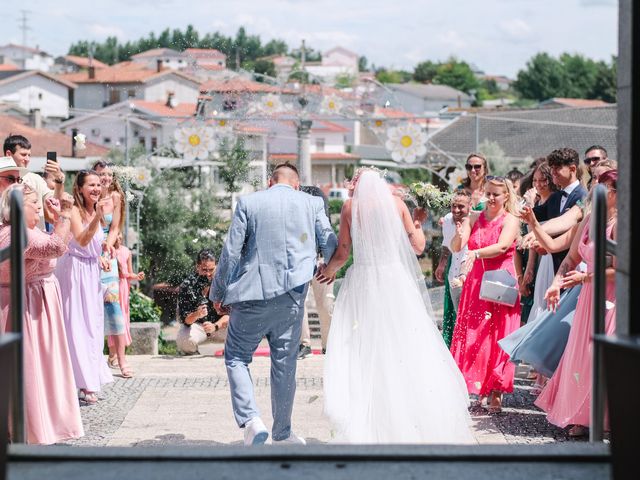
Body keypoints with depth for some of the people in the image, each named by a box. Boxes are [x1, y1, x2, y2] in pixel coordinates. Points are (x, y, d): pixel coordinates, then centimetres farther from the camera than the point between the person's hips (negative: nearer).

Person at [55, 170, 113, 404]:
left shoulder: (94, 211, 10)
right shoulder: (74, 211, -14)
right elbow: (81, 240, -28)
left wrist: (100, 258, 8)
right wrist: (97, 217, -36)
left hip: (91, 271, 8)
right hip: (75, 271, -8)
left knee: (92, 322, 12)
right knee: (77, 325, -7)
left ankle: (91, 378, 21)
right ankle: (84, 383, -5)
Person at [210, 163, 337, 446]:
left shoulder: (248, 203, 0)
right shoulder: (312, 203, 4)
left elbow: (231, 251, -1)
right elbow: (331, 247, 2)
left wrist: (218, 292, 10)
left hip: (253, 295, -2)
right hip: (292, 296, 2)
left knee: (236, 357, 11)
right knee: (285, 364, 12)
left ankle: (251, 420, -7)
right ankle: (282, 433, 22)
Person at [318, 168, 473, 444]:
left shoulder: (350, 206, 2)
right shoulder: (396, 202, 6)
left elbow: (342, 253, 2)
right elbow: (418, 247, 6)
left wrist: (328, 271, 22)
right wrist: (418, 223, 25)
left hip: (363, 282, -1)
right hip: (397, 281, 2)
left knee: (364, 355, 0)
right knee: (410, 349, 3)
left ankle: (365, 430, -2)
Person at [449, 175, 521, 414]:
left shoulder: (510, 220, -3)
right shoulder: (474, 219, 7)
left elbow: (502, 246, -21)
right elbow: (455, 248, -3)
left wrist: (476, 253, -34)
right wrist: (459, 235, -24)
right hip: (475, 284, 4)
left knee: (497, 338, -2)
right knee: (472, 336, 2)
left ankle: (496, 395, 4)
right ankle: (479, 390, 13)